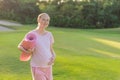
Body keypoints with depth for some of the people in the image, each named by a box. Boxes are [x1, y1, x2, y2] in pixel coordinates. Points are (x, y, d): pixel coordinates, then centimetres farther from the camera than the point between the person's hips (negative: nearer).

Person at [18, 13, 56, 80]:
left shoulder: (49, 34, 5)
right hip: (37, 67, -5)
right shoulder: (31, 34, -9)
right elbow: (20, 46, -1)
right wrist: (27, 51, -21)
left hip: (48, 66, 5)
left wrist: (54, 56, -8)